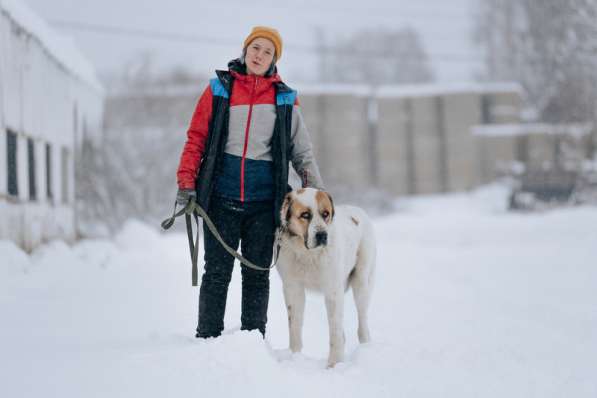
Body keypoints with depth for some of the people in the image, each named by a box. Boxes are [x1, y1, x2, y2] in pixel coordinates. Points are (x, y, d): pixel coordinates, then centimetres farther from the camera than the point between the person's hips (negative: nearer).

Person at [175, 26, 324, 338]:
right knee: (217, 272, 2)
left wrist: (316, 189, -1)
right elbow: (197, 137, 4)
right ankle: (207, 338, 7)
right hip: (221, 197, -1)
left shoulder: (285, 99, 8)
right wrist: (186, 181, -5)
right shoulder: (219, 88, 5)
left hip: (263, 201, 1)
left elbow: (302, 151, 11)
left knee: (257, 274, 6)